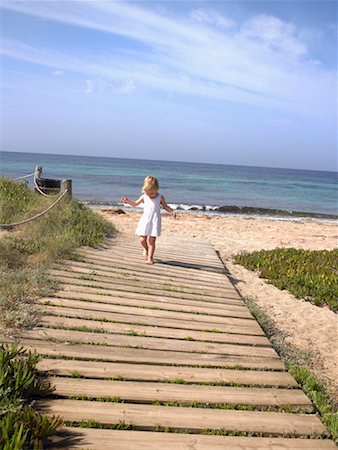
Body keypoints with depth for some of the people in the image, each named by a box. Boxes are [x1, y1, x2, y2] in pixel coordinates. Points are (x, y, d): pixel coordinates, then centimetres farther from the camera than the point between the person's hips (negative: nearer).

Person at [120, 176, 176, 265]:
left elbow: (166, 207, 8)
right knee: (142, 240, 0)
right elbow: (135, 203, 17)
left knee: (151, 241, -3)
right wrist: (128, 201, 2)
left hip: (154, 221, -2)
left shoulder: (160, 198, 0)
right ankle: (146, 249, 33)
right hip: (145, 220, 2)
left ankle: (150, 258, 7)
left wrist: (172, 211, -10)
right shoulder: (144, 197, 5)